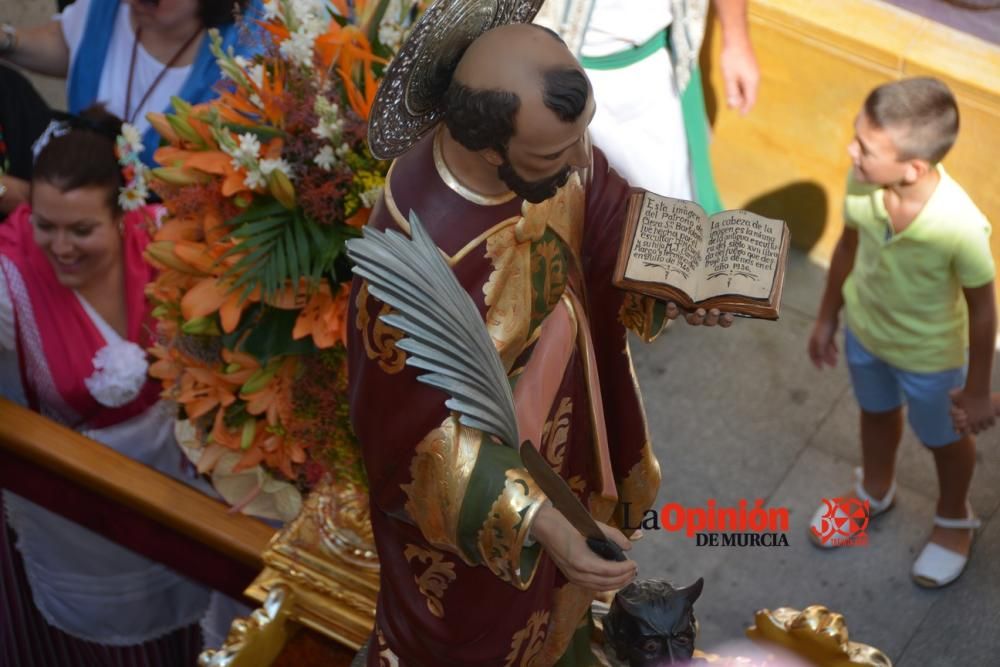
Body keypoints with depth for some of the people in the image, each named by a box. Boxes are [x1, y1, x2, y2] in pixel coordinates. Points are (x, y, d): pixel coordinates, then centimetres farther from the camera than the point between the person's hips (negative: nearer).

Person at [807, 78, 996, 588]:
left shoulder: (959, 226, -41)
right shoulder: (862, 182, -28)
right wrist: (826, 318, 8)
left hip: (930, 355, -4)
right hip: (864, 330, 4)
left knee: (944, 440, 26)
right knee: (876, 413, 33)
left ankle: (954, 519, 57)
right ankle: (874, 492, 63)